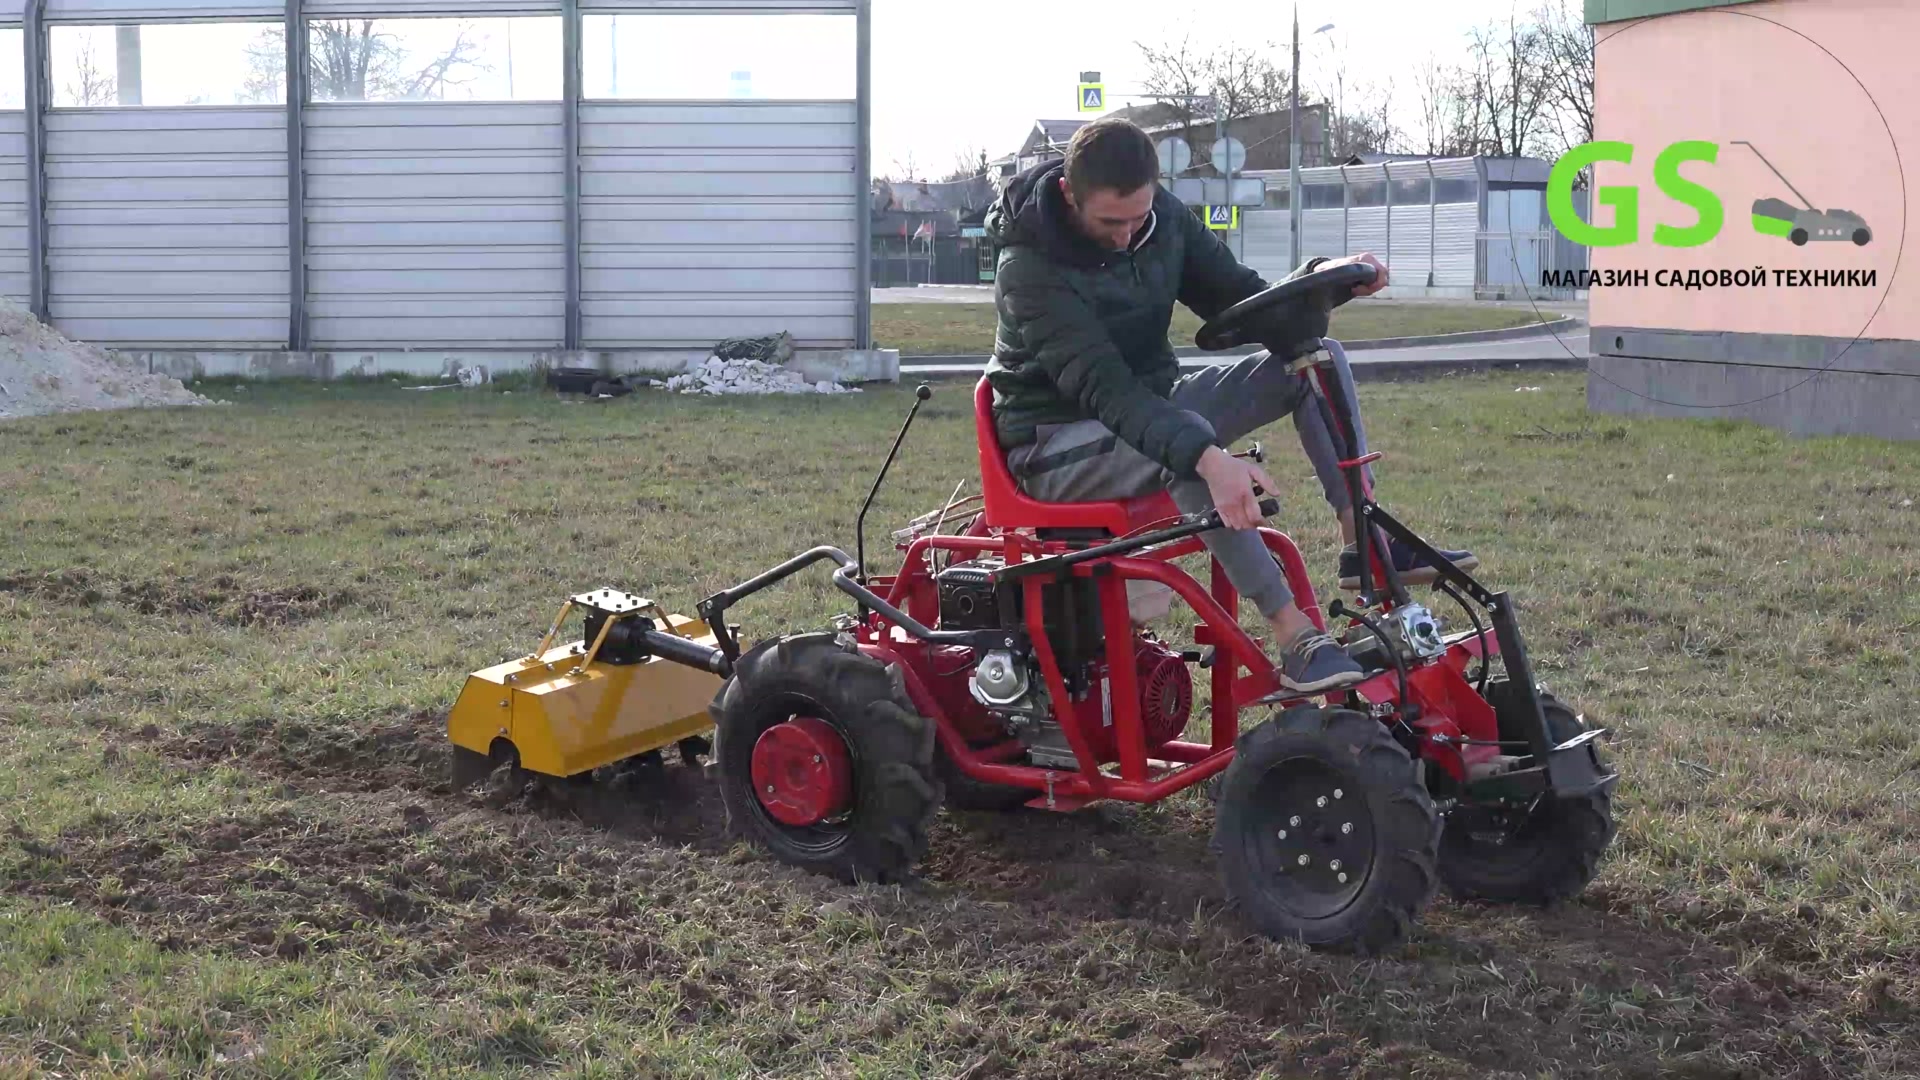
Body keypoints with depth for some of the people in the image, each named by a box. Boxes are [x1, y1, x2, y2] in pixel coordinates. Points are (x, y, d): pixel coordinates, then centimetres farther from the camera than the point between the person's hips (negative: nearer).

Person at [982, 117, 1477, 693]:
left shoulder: (1164, 216, -4)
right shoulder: (1031, 269, -25)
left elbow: (1242, 302, 2)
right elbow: (1104, 388, -35)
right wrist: (1208, 457, -50)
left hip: (1149, 404, 7)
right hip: (1058, 443, -7)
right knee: (1185, 446, -40)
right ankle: (1296, 638, -40)